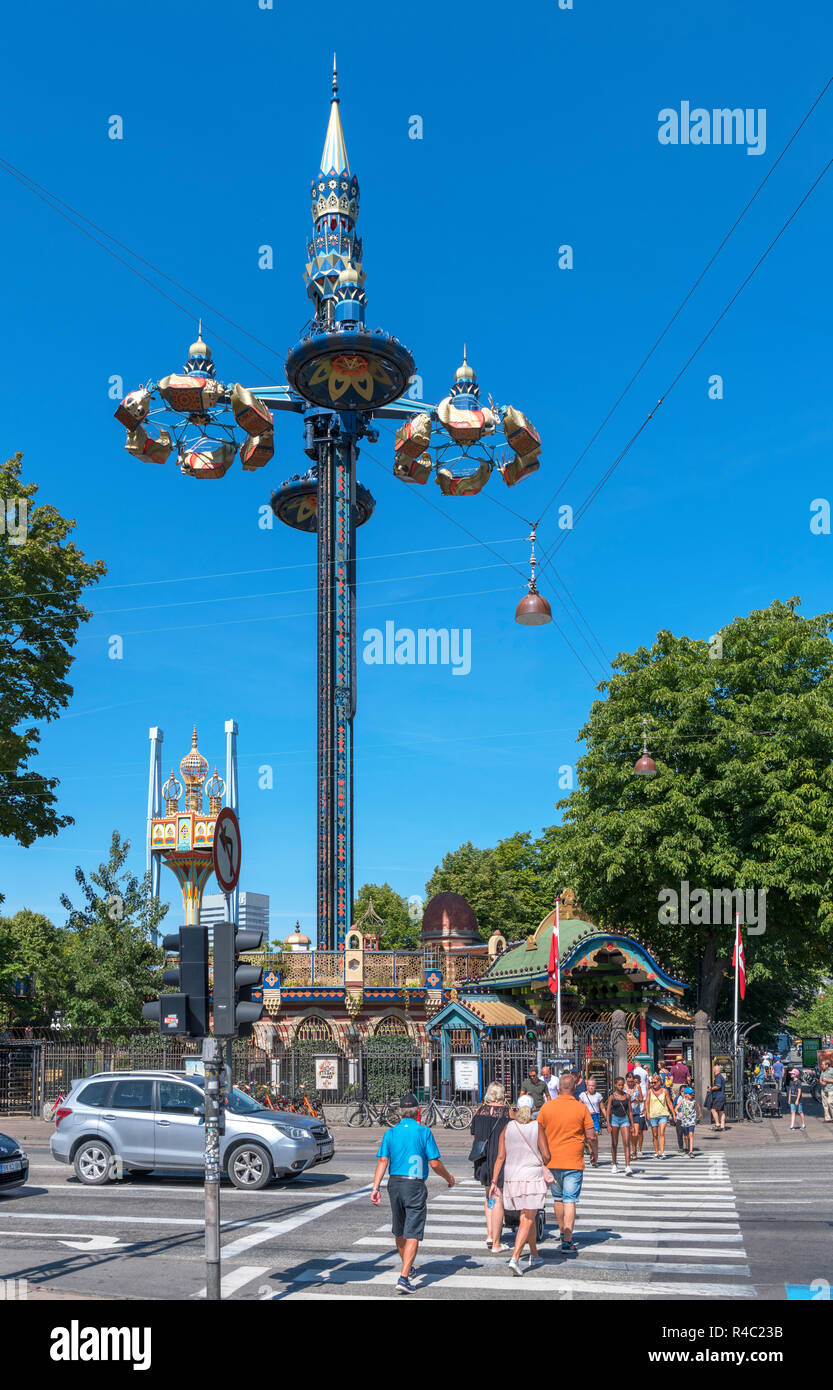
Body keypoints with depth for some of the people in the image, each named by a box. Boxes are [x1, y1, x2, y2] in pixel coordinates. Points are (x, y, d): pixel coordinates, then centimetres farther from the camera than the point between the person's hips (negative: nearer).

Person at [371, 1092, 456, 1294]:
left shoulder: (390, 1133, 2)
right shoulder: (423, 1132, -8)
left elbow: (382, 1161, -6)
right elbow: (435, 1163, -8)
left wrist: (376, 1188, -8)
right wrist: (449, 1177, 9)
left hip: (394, 1184, 5)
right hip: (415, 1186, -5)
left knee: (399, 1232, 21)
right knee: (412, 1234, -4)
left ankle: (407, 1267, 42)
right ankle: (404, 1278, -15)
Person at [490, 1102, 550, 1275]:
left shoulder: (508, 1127, 3)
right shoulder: (536, 1127, -5)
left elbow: (501, 1156, -2)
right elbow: (546, 1155, -7)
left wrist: (494, 1181, -1)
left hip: (512, 1177, 4)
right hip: (532, 1176, -4)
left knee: (527, 1217, 20)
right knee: (527, 1220, -2)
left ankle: (534, 1255, 31)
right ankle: (515, 1258, -16)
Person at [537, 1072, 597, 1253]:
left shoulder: (546, 1107, -2)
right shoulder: (581, 1108, -6)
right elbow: (591, 1136, -4)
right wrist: (595, 1152, 15)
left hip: (552, 1162, 2)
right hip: (573, 1162, -2)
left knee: (558, 1198, 19)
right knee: (570, 1201, -1)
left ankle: (563, 1234, 32)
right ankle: (568, 1241, -7)